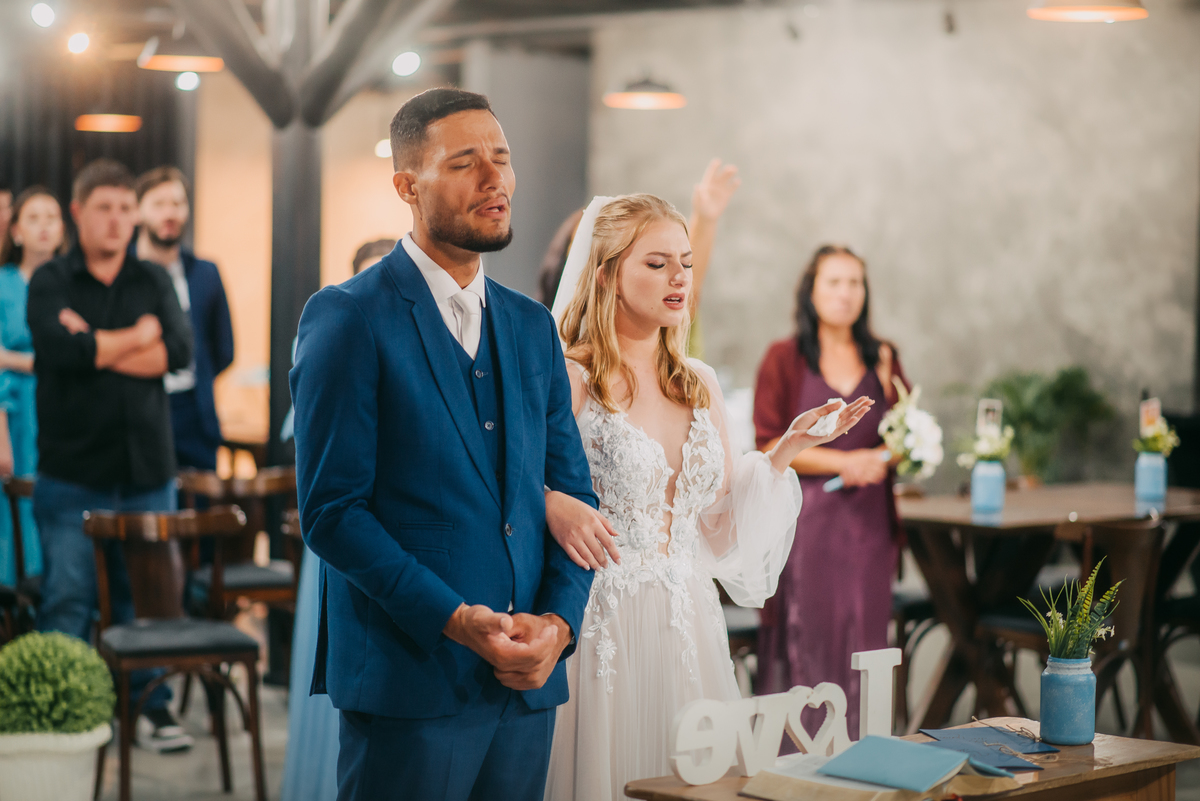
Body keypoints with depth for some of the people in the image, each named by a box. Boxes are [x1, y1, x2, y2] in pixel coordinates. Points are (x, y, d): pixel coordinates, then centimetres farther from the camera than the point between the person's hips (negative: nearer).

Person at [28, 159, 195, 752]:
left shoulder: (154, 282, 11)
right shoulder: (49, 282, 2)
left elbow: (179, 351, -5)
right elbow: (61, 349, -16)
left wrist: (97, 347, -9)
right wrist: (135, 337, -5)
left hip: (147, 469, 3)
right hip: (72, 473, -3)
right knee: (67, 600, -3)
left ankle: (150, 705, 18)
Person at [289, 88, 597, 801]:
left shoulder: (533, 326, 14)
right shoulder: (347, 317, -5)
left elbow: (572, 494, 13)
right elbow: (332, 510, -11)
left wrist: (559, 622, -4)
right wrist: (456, 621, -17)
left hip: (528, 683, 6)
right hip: (409, 684, -5)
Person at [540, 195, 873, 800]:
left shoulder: (701, 385, 11)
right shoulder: (568, 380, -8)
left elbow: (721, 525, 12)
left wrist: (788, 449, 3)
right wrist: (552, 506, -31)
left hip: (691, 625, 6)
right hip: (603, 629, -6)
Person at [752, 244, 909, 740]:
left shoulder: (882, 360, 13)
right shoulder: (784, 359, 1)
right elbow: (770, 446, -4)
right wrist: (843, 462, -12)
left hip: (868, 519, 4)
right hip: (807, 518, -4)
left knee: (863, 639, 1)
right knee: (805, 639, -6)